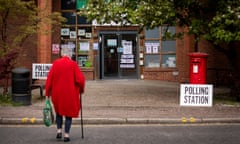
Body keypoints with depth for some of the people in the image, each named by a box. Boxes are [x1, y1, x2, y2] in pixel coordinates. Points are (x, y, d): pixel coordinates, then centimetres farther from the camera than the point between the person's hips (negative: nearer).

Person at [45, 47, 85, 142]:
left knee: (59, 111, 24)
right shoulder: (73, 64, -8)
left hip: (57, 93, 3)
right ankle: (66, 135, 6)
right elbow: (80, 79, -12)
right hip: (70, 94, -3)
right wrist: (81, 90, 6)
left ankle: (59, 130, 13)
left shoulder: (55, 63, 0)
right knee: (69, 113, 10)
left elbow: (49, 78, 0)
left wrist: (47, 93, 6)